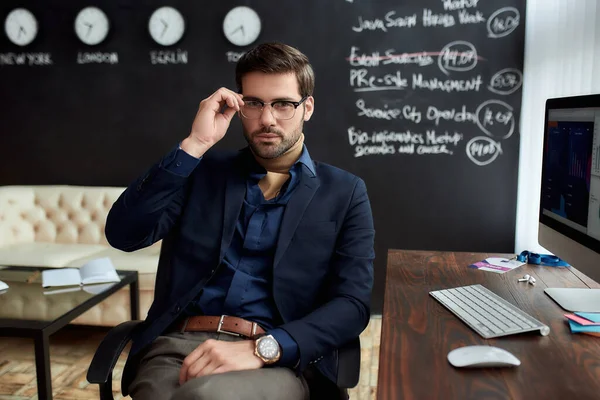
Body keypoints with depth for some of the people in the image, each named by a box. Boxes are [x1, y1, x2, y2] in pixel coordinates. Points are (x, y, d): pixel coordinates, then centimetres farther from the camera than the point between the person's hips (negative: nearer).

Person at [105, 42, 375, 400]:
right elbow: (123, 234, 0)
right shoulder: (204, 171, 12)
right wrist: (195, 145, -6)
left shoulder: (345, 193, 7)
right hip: (178, 344, 4)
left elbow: (352, 304, -3)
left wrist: (261, 348, -18)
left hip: (278, 359, -3)